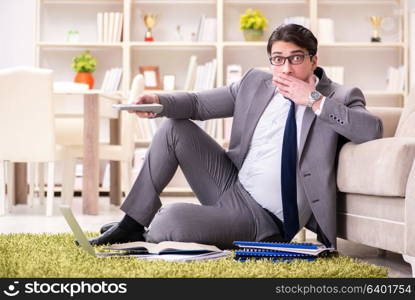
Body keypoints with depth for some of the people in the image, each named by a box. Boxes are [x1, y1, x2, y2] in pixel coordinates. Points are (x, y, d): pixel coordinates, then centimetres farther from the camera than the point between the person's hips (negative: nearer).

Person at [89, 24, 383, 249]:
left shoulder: (340, 98, -10)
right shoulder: (256, 83, 3)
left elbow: (373, 130, -28)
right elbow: (199, 103, 9)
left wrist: (314, 100, -27)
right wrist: (159, 101, -12)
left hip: (263, 219, -6)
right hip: (230, 184, 7)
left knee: (171, 219, -27)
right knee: (175, 127, -4)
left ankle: (145, 235, 12)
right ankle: (132, 222, 5)